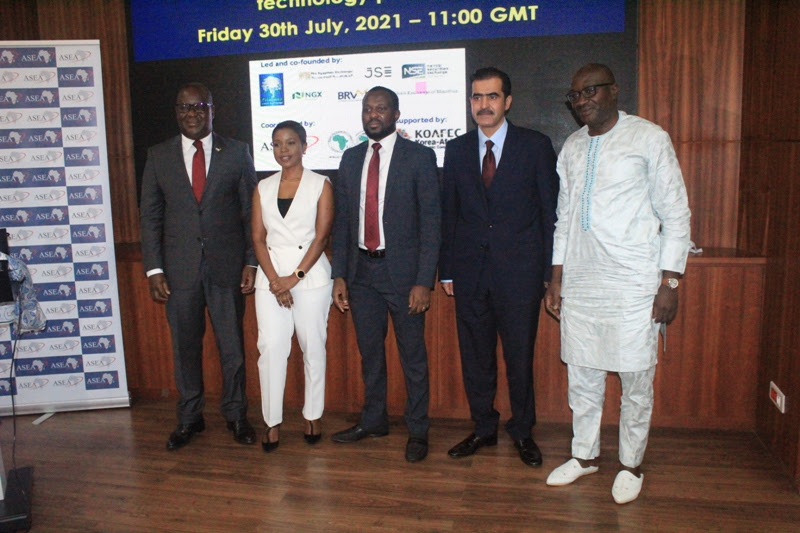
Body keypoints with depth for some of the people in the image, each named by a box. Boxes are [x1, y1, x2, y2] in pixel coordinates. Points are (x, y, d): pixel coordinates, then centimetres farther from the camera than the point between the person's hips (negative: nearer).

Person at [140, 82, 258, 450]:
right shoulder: (159, 157, 6)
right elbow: (150, 217, 5)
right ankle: (189, 418, 28)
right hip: (179, 270, 1)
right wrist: (154, 269, -2)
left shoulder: (236, 153, 3)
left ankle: (236, 414, 25)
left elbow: (250, 211, 2)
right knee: (184, 347, 11)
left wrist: (251, 262, -4)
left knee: (232, 345, 8)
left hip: (226, 267, -1)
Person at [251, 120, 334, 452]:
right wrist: (275, 280, -7)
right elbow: (258, 238, 6)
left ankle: (312, 416, 18)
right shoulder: (263, 188, 12)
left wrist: (295, 277, -12)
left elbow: (321, 236, -5)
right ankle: (272, 421, 8)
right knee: (270, 347, -3)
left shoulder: (320, 185, 3)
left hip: (311, 274, -2)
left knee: (313, 347, 3)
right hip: (271, 276, 3)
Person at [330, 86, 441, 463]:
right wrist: (339, 274, 5)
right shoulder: (351, 159, 10)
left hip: (402, 270, -4)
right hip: (361, 270, 5)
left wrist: (423, 281, -14)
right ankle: (373, 421, 33)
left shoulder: (419, 156, -5)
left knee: (413, 356, 6)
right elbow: (342, 220, 11)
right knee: (369, 352, 16)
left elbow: (430, 221, -8)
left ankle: (417, 430, 22)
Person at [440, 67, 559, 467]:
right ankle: (483, 429, 28)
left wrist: (548, 271, -4)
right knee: (475, 357, 11)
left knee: (520, 357, 7)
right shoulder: (456, 150, 9)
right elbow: (448, 213, 10)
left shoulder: (536, 146, 1)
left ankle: (522, 432, 26)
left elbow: (550, 211, 0)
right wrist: (446, 269, 6)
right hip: (470, 272, 3)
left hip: (519, 271, -2)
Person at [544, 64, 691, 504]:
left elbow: (676, 215, -3)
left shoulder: (649, 138, -2)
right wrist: (555, 281, 13)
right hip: (579, 281, 5)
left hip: (633, 283, -4)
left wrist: (670, 283, -9)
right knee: (581, 376, 11)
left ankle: (631, 465, 24)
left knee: (636, 380, 5)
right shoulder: (572, 148, 12)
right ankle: (585, 455, 30)